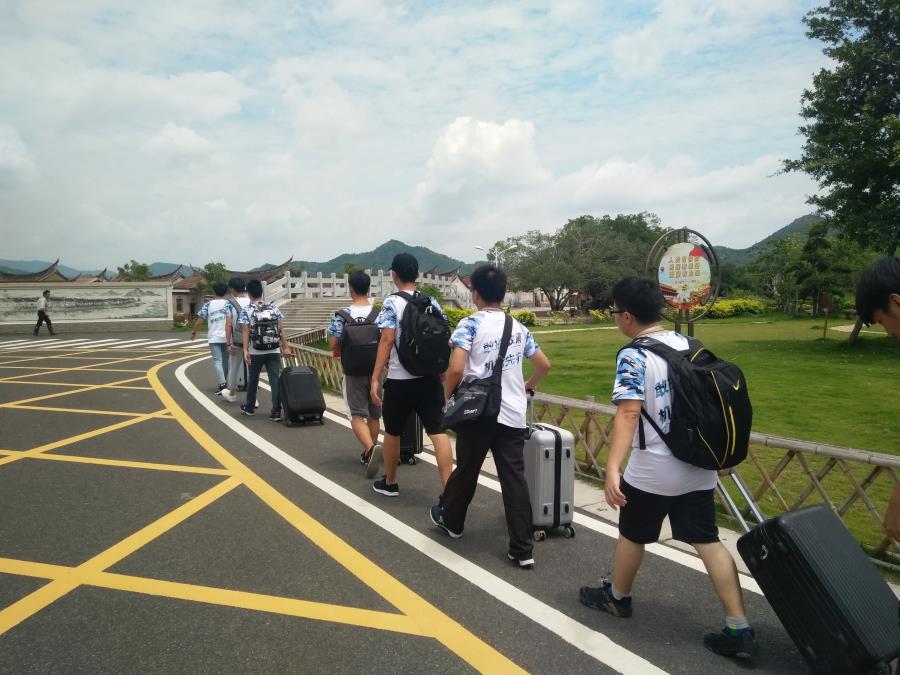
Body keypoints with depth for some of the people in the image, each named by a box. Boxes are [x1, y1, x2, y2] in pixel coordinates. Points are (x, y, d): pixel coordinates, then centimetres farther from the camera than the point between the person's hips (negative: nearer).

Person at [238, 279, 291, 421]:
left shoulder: (246, 311, -4)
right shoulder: (273, 308, 4)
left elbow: (246, 332, -10)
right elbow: (281, 330, 2)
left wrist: (245, 351, -11)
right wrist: (285, 347, 5)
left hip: (256, 352, -1)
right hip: (274, 351, 1)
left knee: (253, 379, 17)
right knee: (275, 380, -1)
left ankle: (250, 407, 33)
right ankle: (276, 411, -8)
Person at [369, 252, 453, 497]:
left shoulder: (392, 303, -8)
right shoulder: (432, 302, 6)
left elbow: (387, 341, -14)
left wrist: (375, 378, -13)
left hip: (400, 380, -4)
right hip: (429, 378, 4)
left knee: (392, 431, 15)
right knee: (437, 431, -1)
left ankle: (390, 483, 32)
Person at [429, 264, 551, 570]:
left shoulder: (470, 324, -7)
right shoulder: (518, 327, 9)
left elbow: (456, 369, -19)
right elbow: (544, 365, 15)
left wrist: (446, 396, -1)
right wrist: (528, 386, 33)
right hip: (513, 415, 4)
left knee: (466, 470, 16)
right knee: (514, 478, 4)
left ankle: (451, 520, 39)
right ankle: (522, 549, 5)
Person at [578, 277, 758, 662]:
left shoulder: (634, 356, -16)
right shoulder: (688, 344, 6)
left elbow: (628, 413, -28)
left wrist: (612, 467, -34)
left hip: (652, 471, -6)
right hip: (698, 466, 6)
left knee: (632, 535, 16)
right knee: (708, 542, 11)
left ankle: (616, 596, 37)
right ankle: (740, 630, 10)